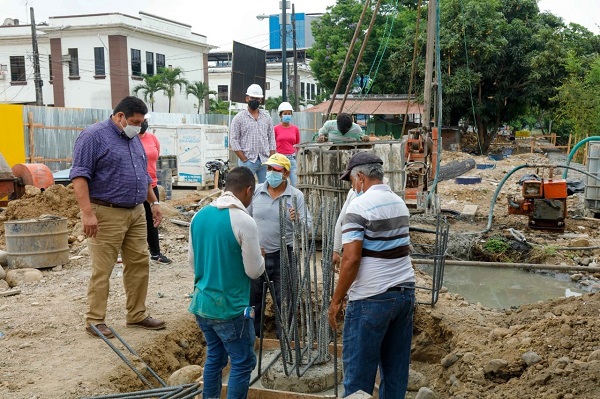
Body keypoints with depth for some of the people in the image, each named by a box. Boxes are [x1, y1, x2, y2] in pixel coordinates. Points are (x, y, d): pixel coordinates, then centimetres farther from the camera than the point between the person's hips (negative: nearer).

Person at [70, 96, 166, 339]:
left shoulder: (134, 139, 16)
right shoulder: (94, 136, -9)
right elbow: (79, 175, -16)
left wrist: (154, 203, 20)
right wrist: (87, 212, -23)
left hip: (136, 213, 8)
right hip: (107, 214, -8)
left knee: (139, 264, 9)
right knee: (102, 270, -2)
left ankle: (137, 315, 20)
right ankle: (95, 320, 8)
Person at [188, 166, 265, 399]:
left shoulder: (199, 216, 3)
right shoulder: (244, 221, -17)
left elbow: (192, 262, 12)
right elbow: (254, 271, -12)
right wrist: (259, 257, 8)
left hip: (202, 303, 7)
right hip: (230, 307, -7)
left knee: (215, 357, 19)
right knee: (243, 363, 6)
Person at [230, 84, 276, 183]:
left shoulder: (267, 117, 14)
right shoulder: (239, 118, 2)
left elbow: (272, 139, 13)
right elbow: (234, 141, -3)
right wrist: (245, 160, -9)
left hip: (265, 160, 4)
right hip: (247, 161, -3)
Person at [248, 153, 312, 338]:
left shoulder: (296, 196, -6)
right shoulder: (256, 192, 0)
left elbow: (308, 224, -10)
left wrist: (298, 220, -31)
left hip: (282, 256, -2)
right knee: (252, 297, 15)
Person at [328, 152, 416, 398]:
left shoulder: (359, 206, -13)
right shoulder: (399, 203, 11)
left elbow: (351, 260, -18)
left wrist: (336, 300, -10)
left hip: (373, 298, -8)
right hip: (406, 292, 8)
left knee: (358, 368, 3)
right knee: (396, 365, 15)